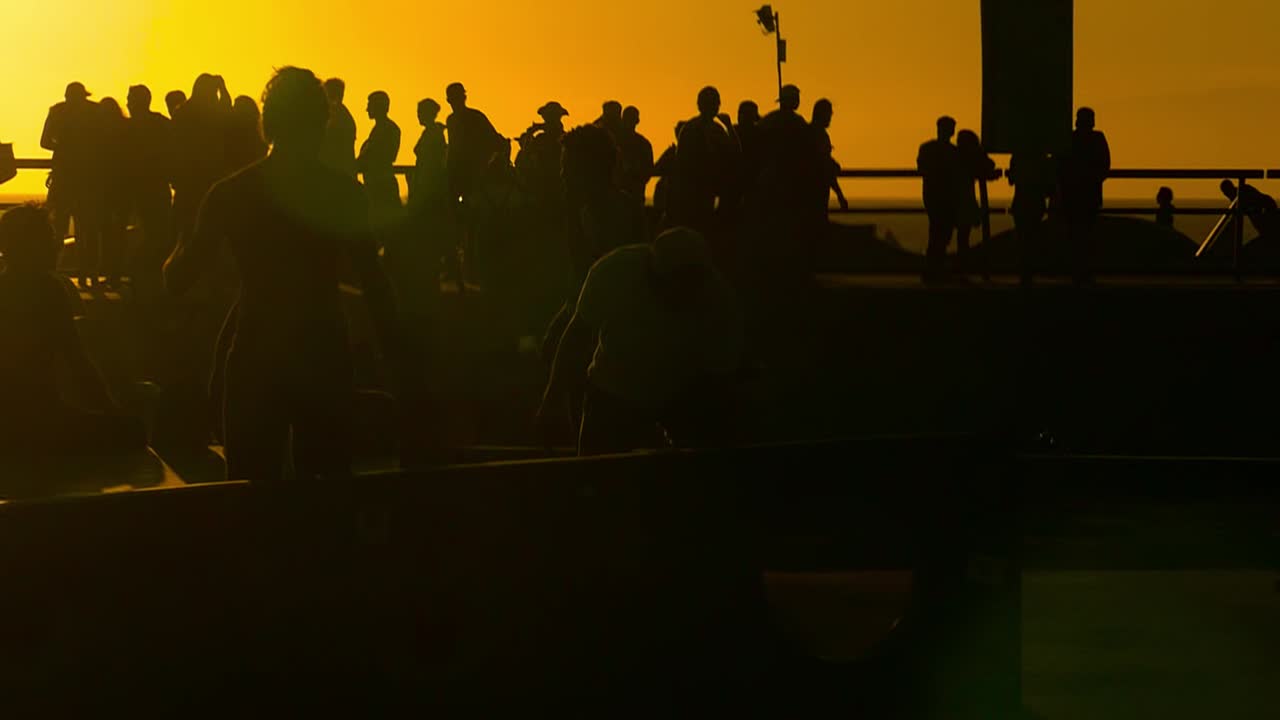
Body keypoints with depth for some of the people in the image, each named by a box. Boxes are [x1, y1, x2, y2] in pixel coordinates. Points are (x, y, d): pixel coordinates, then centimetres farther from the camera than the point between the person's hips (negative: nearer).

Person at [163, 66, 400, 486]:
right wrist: (393, 353, 7)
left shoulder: (230, 194, -3)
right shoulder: (343, 193, -5)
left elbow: (178, 280, 0)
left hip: (256, 360, 0)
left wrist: (182, 244, 21)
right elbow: (374, 283, -5)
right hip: (324, 358, 0)